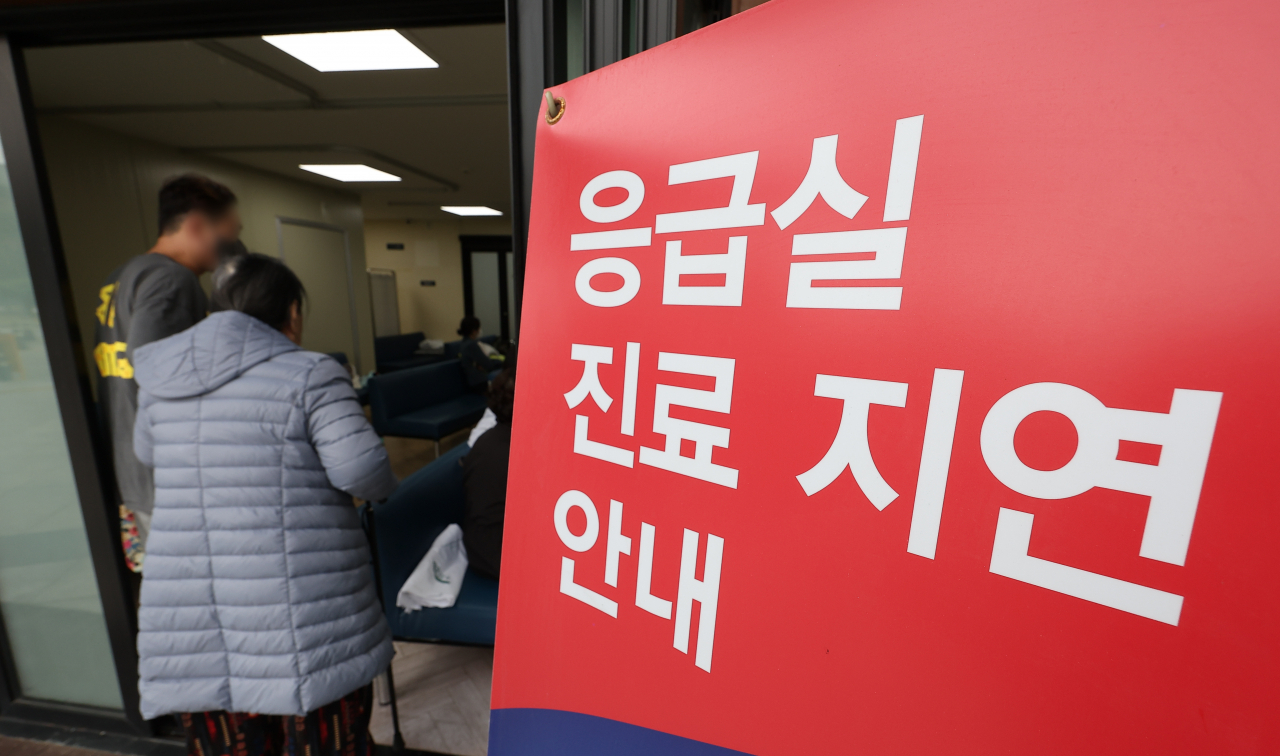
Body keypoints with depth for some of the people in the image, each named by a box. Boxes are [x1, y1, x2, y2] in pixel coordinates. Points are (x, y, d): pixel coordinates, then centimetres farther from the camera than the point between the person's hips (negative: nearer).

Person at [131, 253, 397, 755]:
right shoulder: (309, 375, -12)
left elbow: (147, 454, 23)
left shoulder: (159, 380, 7)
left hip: (187, 607, 6)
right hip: (297, 606, -5)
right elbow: (360, 469, -19)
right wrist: (386, 486, 1)